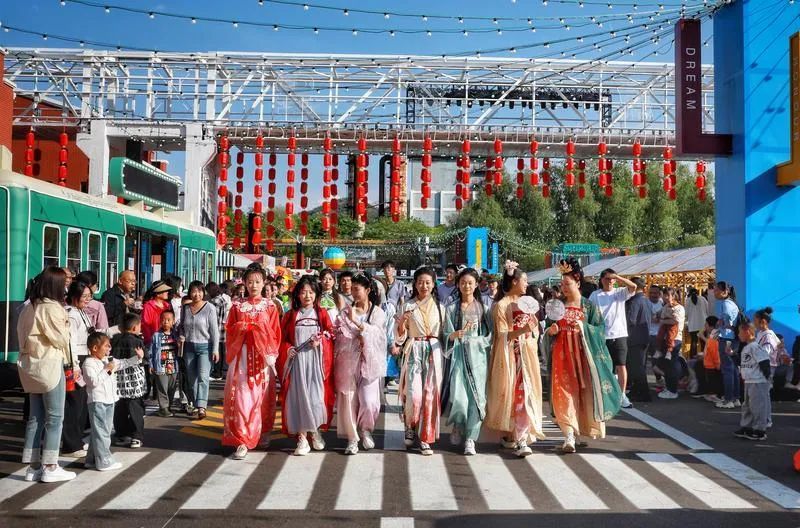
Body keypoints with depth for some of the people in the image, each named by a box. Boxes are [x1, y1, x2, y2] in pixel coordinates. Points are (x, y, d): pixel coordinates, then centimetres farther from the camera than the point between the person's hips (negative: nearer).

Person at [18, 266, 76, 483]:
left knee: (35, 418, 11)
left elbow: (23, 335, 10)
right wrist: (65, 325, 6)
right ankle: (50, 467, 1)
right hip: (50, 365, -8)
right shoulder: (52, 307, -14)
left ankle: (33, 466, 14)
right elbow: (61, 339, -11)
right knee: (54, 417, 0)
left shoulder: (29, 307, 10)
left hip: (30, 366, 8)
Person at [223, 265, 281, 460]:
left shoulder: (270, 306, 5)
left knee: (263, 396, 5)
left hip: (263, 356, 0)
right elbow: (229, 331, 10)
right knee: (241, 397, -6)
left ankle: (264, 434, 23)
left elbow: (275, 334, 4)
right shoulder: (237, 306, 8)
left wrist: (260, 328, -11)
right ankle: (242, 441, -4)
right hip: (242, 357, 0)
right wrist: (239, 328, -8)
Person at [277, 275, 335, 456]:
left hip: (317, 360, 0)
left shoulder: (322, 313, 8)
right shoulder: (290, 315, 8)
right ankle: (302, 438, 4)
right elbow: (282, 338, 8)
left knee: (316, 395, -2)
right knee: (299, 396, -2)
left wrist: (321, 339, -13)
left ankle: (316, 431, 20)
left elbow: (331, 332, 5)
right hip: (297, 360, 0)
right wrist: (287, 349, -10)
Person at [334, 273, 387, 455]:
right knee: (349, 398, -2)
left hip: (369, 360, -1)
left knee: (368, 400, -7)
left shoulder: (378, 312, 5)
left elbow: (375, 332, -11)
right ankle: (352, 438, 10)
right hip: (348, 360, 1)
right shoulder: (346, 311, 7)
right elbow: (340, 336, 2)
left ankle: (365, 430, 21)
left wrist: (356, 321, -19)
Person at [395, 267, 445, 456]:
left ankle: (425, 438, 7)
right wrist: (402, 322, -12)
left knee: (430, 394, -2)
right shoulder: (408, 306, 6)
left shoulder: (439, 306, 10)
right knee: (413, 393, -11)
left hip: (434, 351, 1)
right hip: (414, 351, -1)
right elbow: (400, 335, 6)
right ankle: (410, 427, 18)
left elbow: (444, 332, 12)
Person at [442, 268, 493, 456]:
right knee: (458, 395, -10)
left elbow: (489, 336, 8)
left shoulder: (484, 308, 8)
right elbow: (447, 335, 3)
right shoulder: (452, 308, 8)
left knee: (476, 395, -7)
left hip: (478, 355, 0)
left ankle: (470, 438, -1)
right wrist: (457, 334, -15)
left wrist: (473, 340, -6)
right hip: (458, 354, 0)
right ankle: (458, 427, 19)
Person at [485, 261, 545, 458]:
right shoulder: (501, 305, -5)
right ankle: (509, 434, 9)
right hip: (510, 356, -5)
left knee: (526, 392, -3)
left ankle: (521, 437, -3)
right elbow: (503, 335, -11)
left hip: (527, 354, 5)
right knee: (509, 393, -3)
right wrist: (522, 330, -24)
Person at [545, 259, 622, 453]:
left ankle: (577, 431, 20)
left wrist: (584, 327, -17)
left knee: (583, 391, 2)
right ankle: (570, 435, -11)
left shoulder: (589, 306, 2)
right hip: (562, 354, 1)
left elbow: (601, 329, -2)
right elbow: (549, 330, 16)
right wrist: (551, 330, -6)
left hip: (583, 353, -1)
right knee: (565, 392, -8)